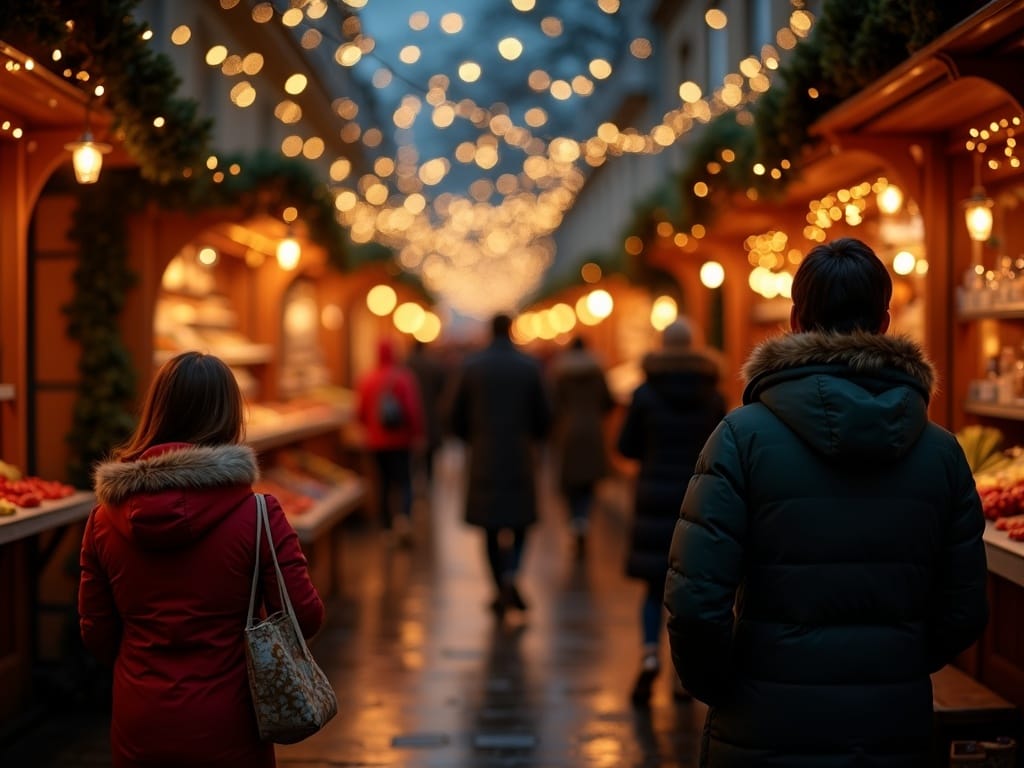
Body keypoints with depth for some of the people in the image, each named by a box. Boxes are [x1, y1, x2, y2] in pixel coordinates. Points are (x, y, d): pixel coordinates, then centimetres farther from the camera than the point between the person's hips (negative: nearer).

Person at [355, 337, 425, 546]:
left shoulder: (366, 380, -1)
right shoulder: (404, 377, -11)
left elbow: (360, 413, 6)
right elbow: (414, 409, -13)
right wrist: (417, 433, -1)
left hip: (376, 441, 3)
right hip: (400, 440, -3)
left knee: (383, 482, 14)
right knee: (404, 483, -1)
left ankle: (386, 524, 20)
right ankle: (404, 518, -26)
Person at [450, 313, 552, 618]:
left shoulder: (471, 365, -3)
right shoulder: (529, 366, -3)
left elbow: (457, 416, 1)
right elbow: (543, 417, 0)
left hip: (484, 458, 0)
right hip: (520, 457, 0)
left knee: (491, 528, 8)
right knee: (519, 522, 11)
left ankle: (501, 591, 9)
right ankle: (511, 574, -12)